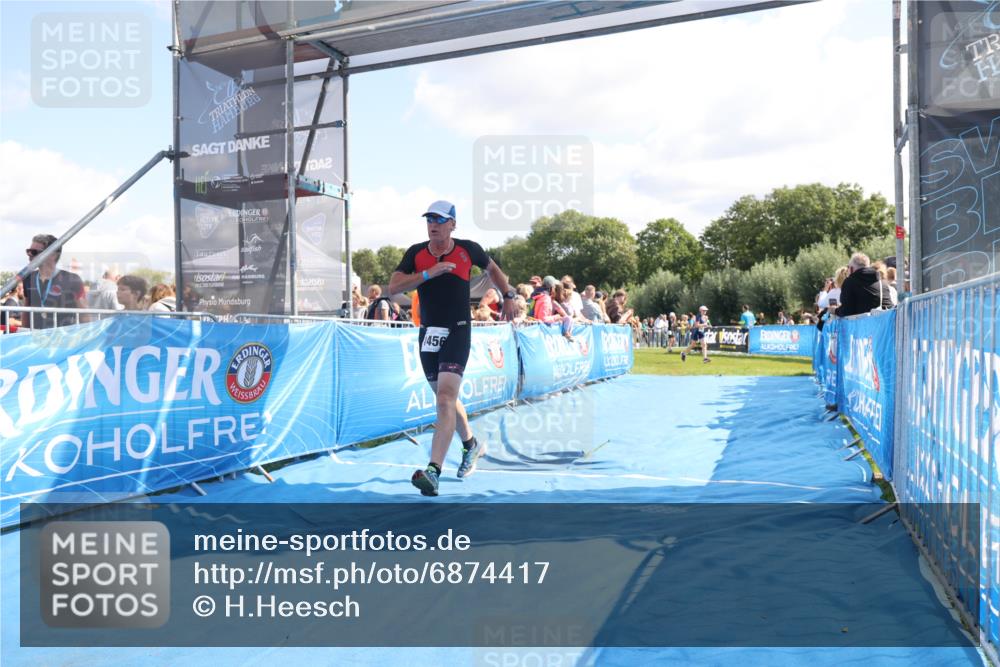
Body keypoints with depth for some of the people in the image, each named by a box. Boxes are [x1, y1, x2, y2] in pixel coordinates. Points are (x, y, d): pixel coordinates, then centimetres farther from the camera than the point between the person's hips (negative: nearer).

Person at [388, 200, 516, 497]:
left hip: (457, 333, -4)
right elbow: (393, 287, -9)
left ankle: (433, 472, -26)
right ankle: (471, 444, 43)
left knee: (445, 398, -19)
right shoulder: (416, 253, 2)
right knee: (447, 398, 18)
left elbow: (492, 269, 19)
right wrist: (429, 273, -18)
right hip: (428, 334, 4)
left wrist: (508, 297, 17)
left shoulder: (468, 249, -2)